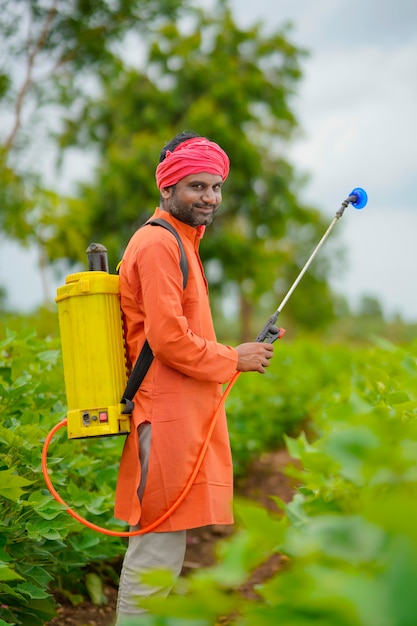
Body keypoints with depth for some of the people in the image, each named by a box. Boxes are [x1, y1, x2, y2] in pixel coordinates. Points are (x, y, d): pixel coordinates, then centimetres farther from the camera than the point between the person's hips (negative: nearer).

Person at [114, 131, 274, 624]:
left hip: (179, 413, 11)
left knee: (155, 543, 16)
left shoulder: (179, 241, 21)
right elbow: (168, 339, -20)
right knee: (157, 546, -8)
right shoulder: (160, 243, -13)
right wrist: (233, 360, -9)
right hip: (168, 413, -11)